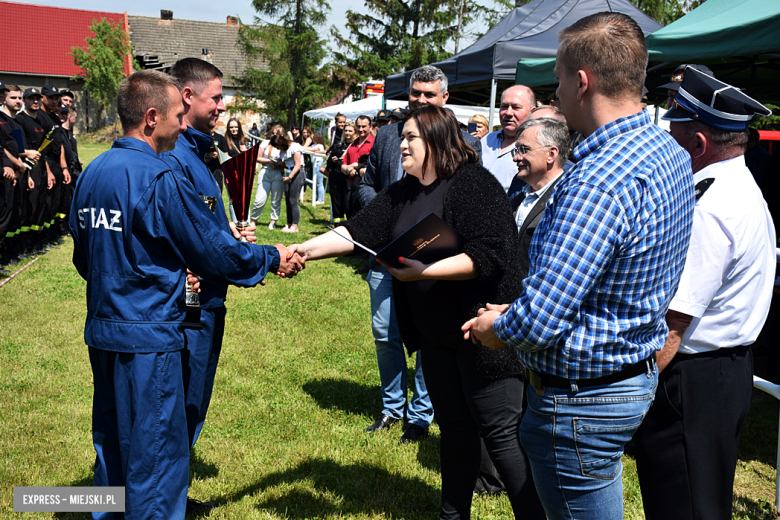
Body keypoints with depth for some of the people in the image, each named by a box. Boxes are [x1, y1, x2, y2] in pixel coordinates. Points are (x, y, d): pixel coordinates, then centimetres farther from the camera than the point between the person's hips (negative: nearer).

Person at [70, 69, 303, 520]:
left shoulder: (92, 173, 7)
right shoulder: (159, 180, -18)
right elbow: (216, 250, -14)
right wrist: (272, 259, 2)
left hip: (102, 330, 9)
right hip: (149, 336, -8)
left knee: (112, 441, 22)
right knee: (155, 451, 4)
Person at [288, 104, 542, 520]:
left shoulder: (473, 184, -14)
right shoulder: (402, 194, 10)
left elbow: (488, 255, -23)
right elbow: (357, 231, 3)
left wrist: (424, 271, -26)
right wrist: (306, 249, -9)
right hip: (436, 334, 8)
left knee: (501, 433, -1)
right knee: (454, 428, 19)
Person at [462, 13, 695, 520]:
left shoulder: (598, 183, -31)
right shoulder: (670, 152, 2)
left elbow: (537, 323, -32)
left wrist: (493, 328, -9)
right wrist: (513, 315, 8)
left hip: (583, 397, -10)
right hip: (639, 375, 10)